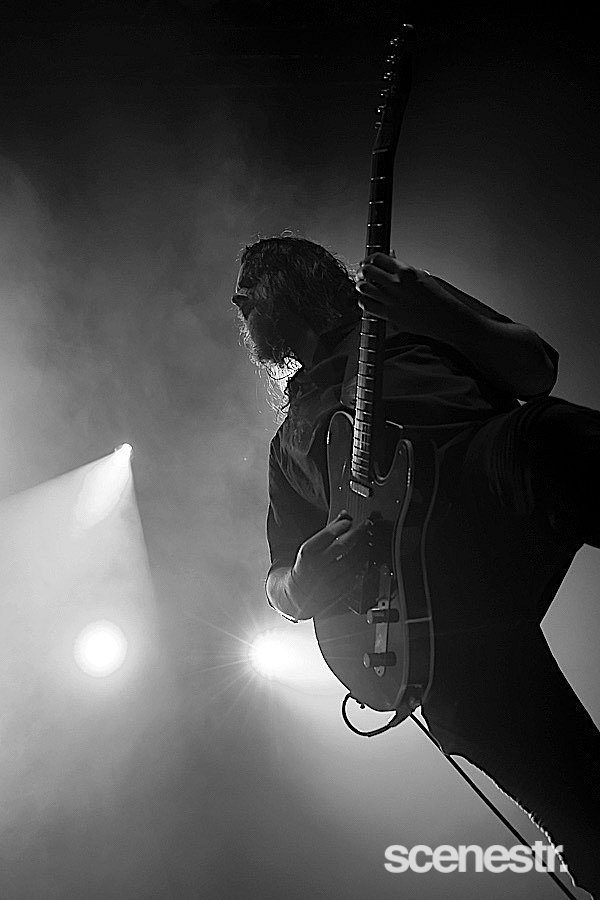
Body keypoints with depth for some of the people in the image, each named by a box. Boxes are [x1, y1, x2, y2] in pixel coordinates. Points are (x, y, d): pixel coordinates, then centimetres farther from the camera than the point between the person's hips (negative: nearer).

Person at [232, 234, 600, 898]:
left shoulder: (408, 319, 31)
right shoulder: (290, 439, 36)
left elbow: (535, 370, 20)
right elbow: (281, 587, 31)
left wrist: (436, 312, 1)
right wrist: (306, 579, 4)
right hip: (428, 599, 2)